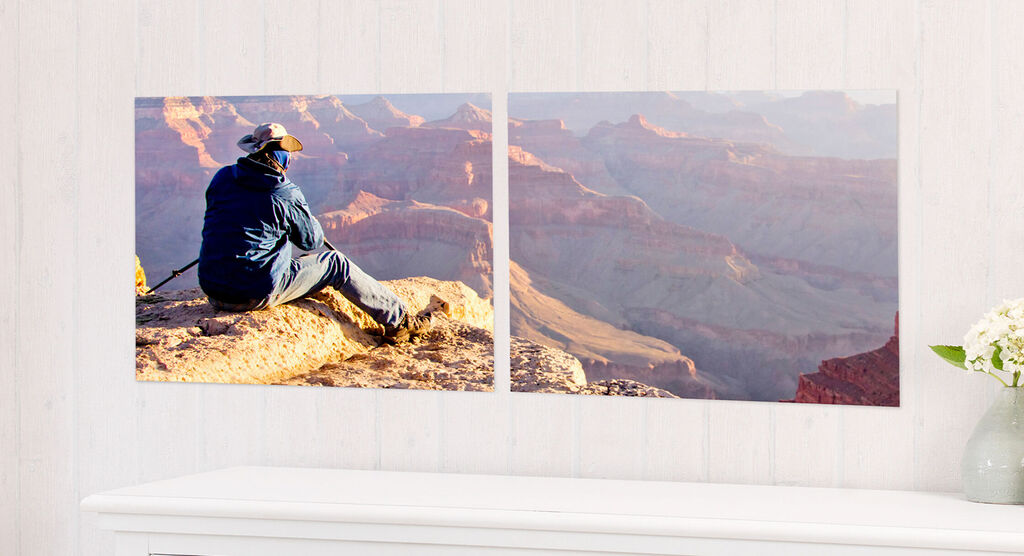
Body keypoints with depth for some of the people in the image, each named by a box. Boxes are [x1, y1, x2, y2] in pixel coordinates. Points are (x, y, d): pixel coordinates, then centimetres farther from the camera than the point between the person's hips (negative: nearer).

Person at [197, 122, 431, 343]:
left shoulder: (222, 178, 3)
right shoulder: (286, 195, -12)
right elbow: (312, 240, 2)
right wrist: (306, 215, 24)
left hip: (213, 290, 6)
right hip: (257, 294, -6)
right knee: (336, 264, 10)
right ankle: (399, 319, 20)